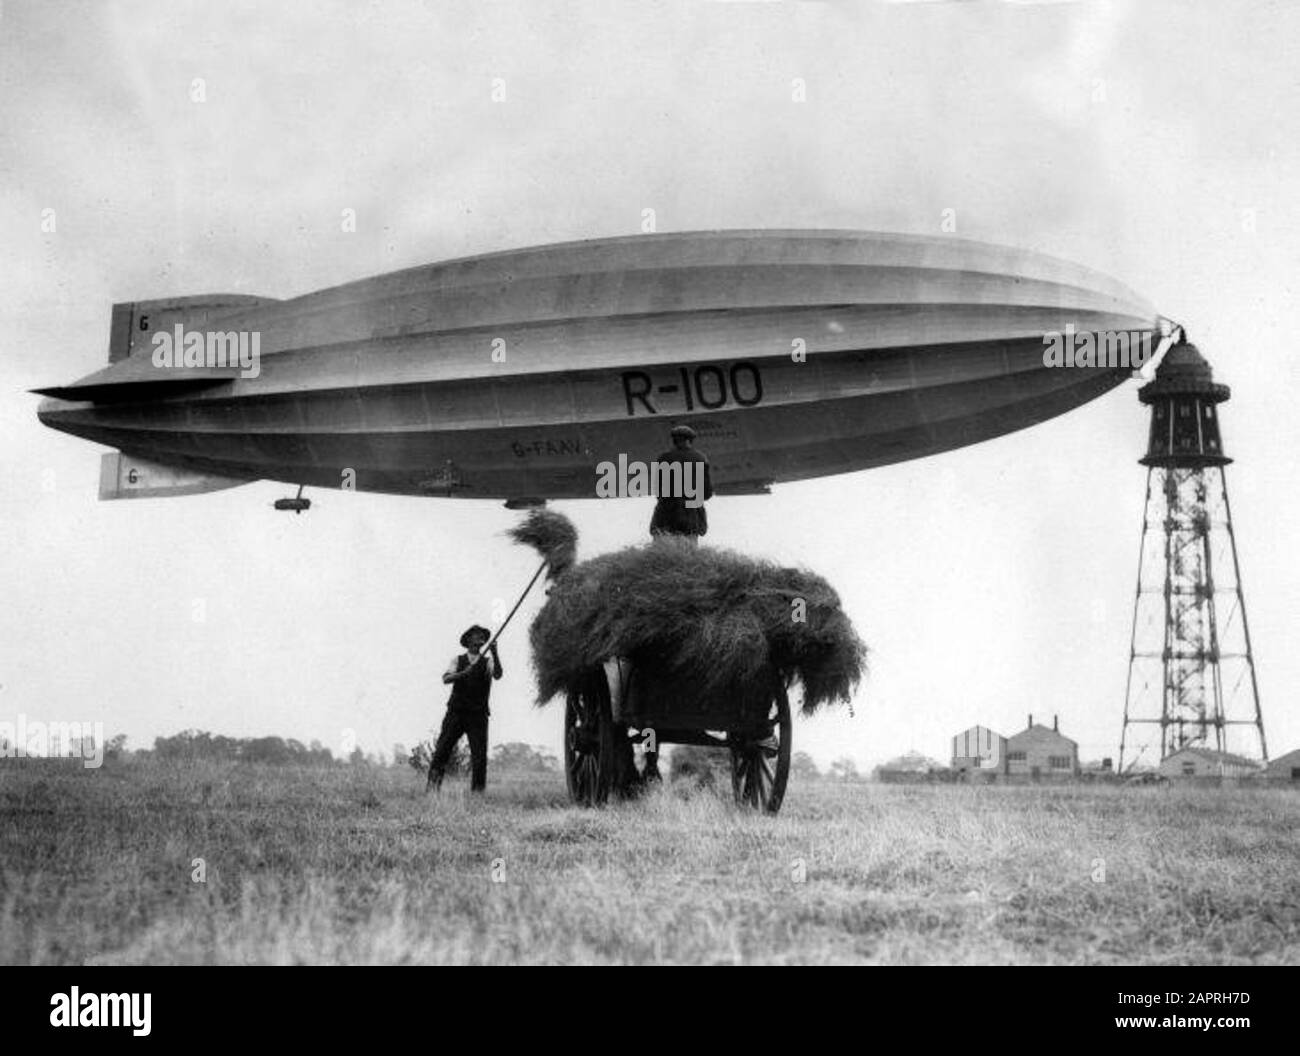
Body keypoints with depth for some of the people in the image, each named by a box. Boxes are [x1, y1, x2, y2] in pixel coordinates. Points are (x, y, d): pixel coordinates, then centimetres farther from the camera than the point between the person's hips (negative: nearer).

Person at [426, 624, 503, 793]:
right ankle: (432, 784, -4)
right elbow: (446, 678, -4)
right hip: (456, 712, 0)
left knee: (479, 755, -8)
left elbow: (497, 675, -11)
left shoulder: (487, 662, 10)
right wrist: (463, 673, -23)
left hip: (478, 716, 0)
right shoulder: (458, 659, 11)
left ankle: (477, 791, -6)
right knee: (442, 750, -6)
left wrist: (494, 654, -26)